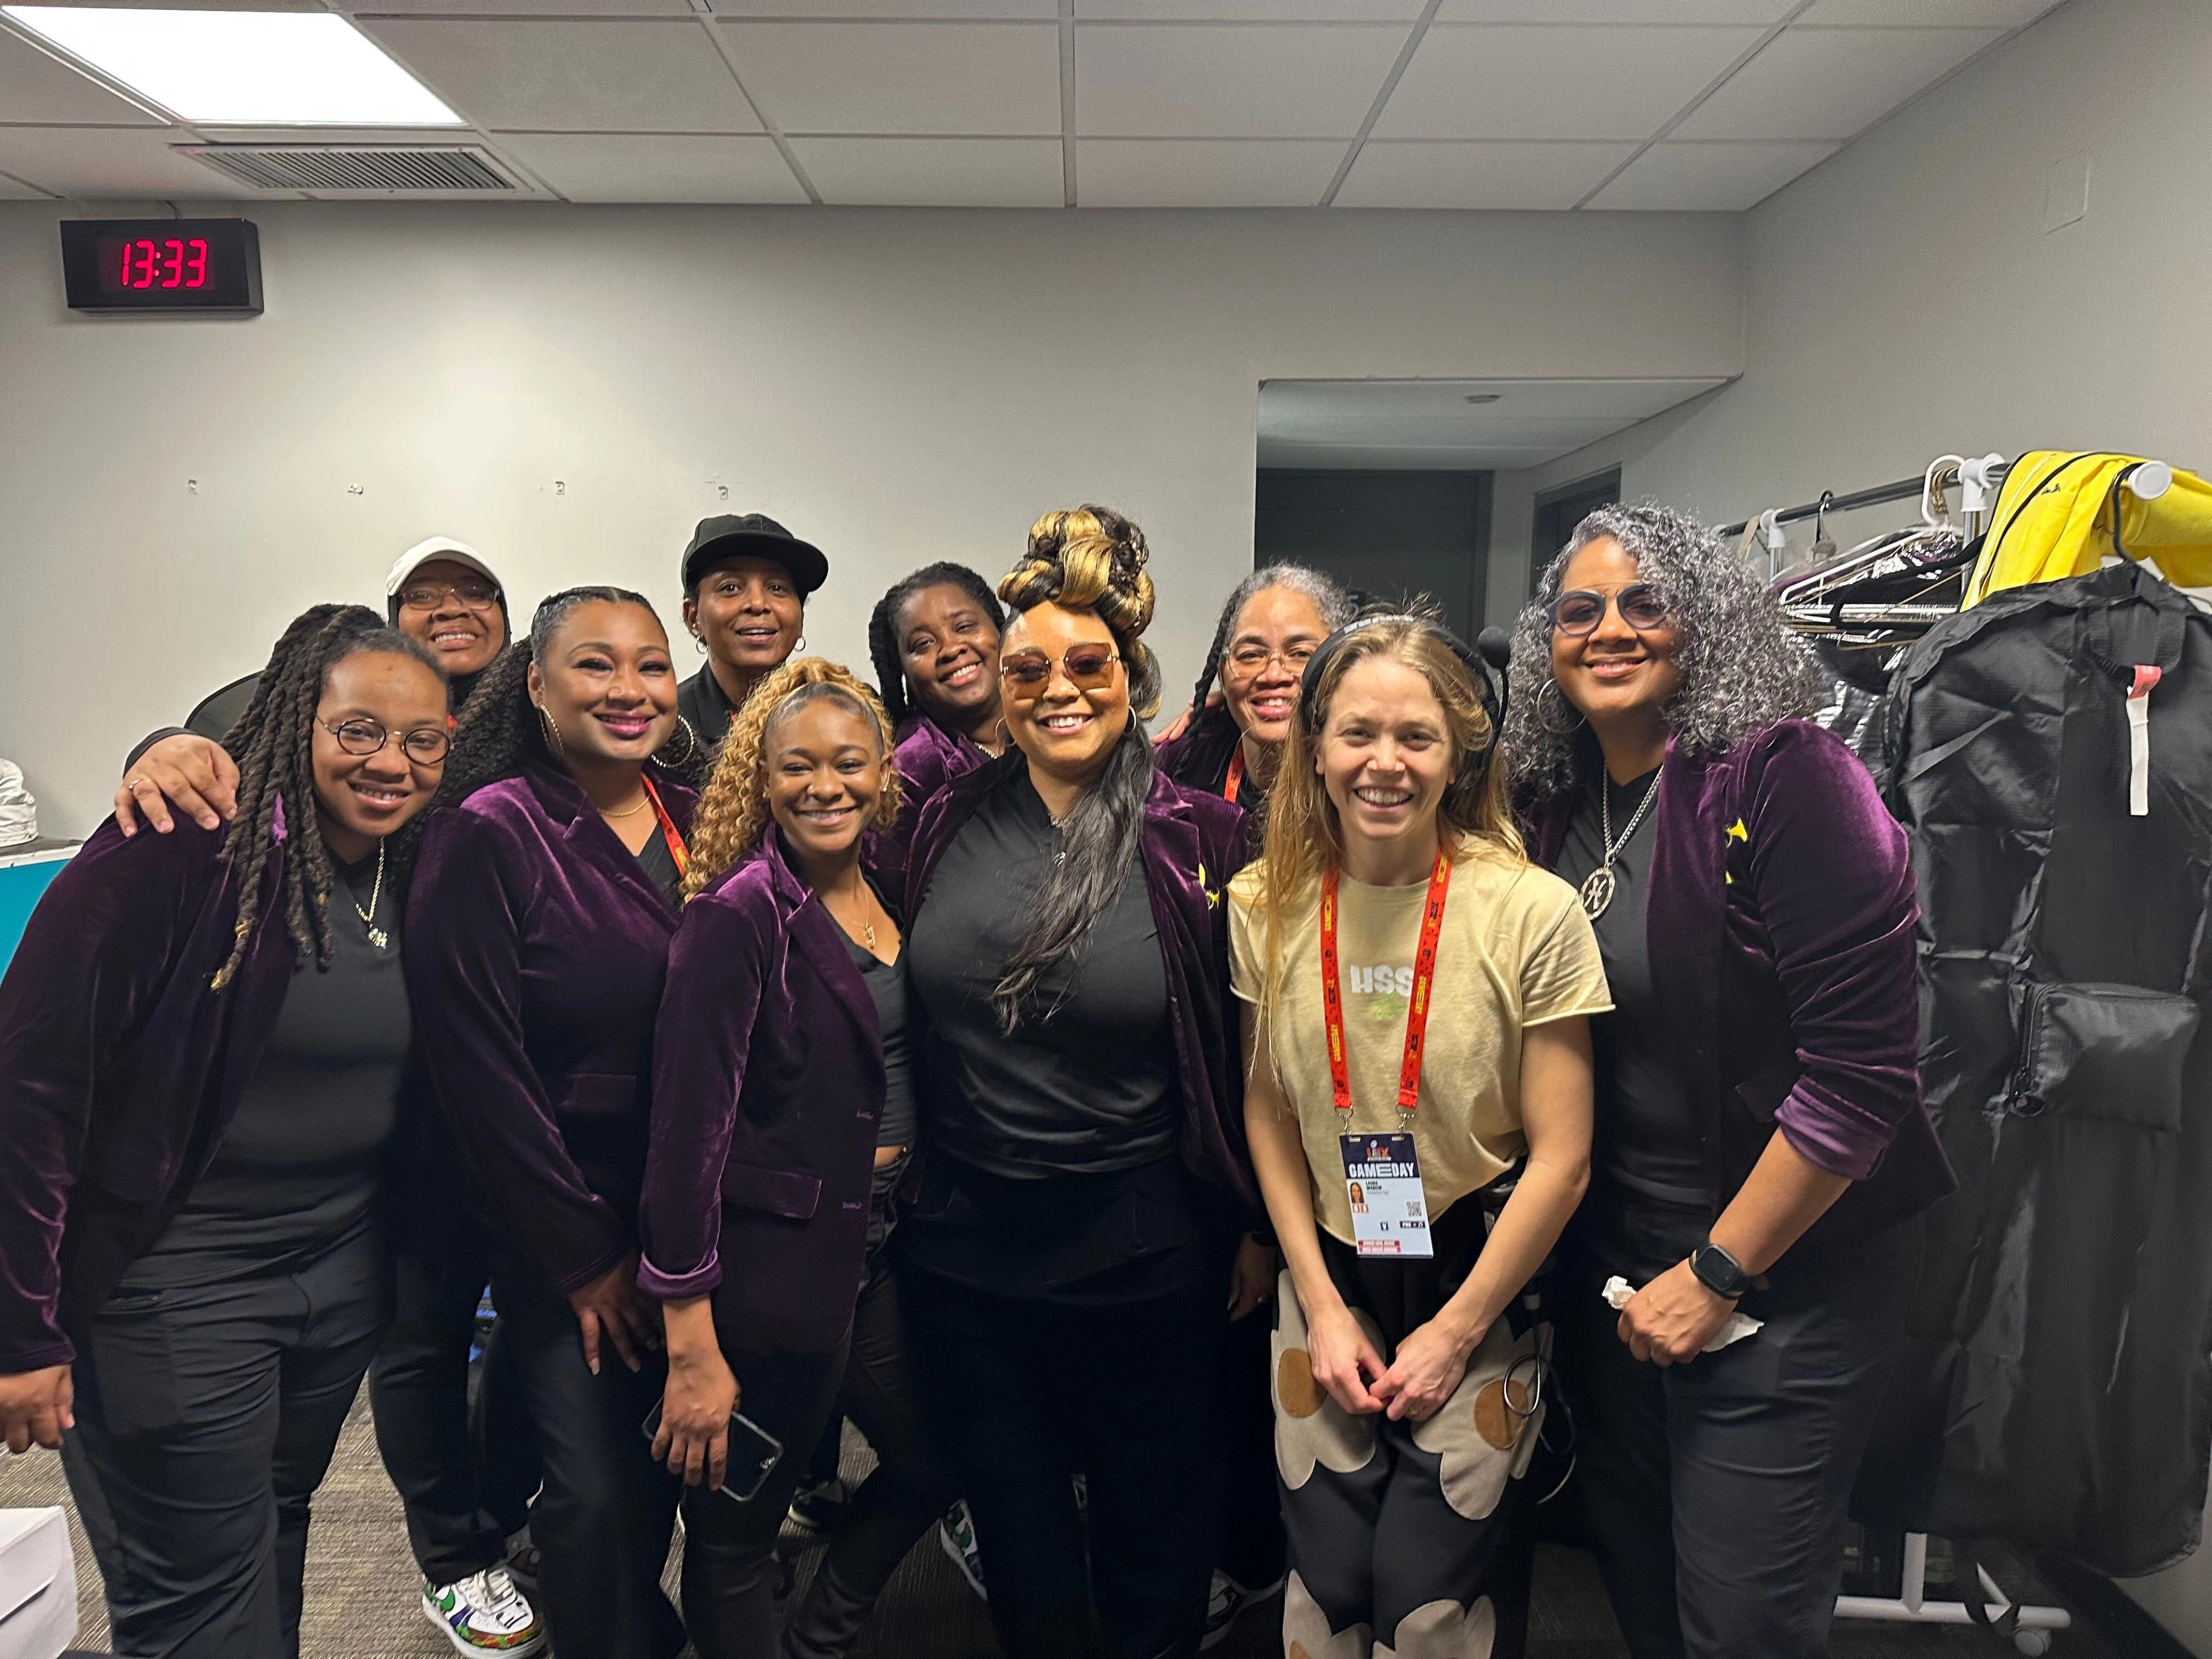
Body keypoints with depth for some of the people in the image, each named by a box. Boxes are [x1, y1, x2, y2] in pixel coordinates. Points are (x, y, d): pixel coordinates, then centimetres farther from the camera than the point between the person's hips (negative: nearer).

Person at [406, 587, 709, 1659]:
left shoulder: (699, 817, 1)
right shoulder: (490, 834, -13)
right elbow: (477, 1066, -14)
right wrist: (587, 1255, -11)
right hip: (562, 1236, -4)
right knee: (599, 1487, 3)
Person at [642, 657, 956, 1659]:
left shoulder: (891, 895, 4)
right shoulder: (737, 917, -17)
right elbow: (688, 1126, -19)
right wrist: (691, 1349, -20)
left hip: (882, 1241, 8)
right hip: (774, 1261, -7)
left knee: (932, 1463, 21)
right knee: (737, 1530, 10)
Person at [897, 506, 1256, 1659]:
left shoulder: (1199, 838, -11)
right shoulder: (949, 821, -1)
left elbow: (1244, 1049, -5)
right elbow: (907, 1015, 10)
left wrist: (1248, 1222, -2)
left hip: (1141, 1261, -2)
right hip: (962, 1254, 3)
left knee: (1153, 1561, 18)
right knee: (1016, 1542, 22)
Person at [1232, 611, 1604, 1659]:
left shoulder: (1532, 913, -17)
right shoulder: (1266, 904, -6)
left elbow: (1561, 1156, -11)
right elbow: (1267, 1108, 3)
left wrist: (1454, 1333, -6)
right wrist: (1321, 1305, -1)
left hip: (1479, 1281, -2)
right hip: (1329, 1277, 3)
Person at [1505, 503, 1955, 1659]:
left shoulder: (1783, 775, -18)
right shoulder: (1554, 805, 2)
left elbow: (1862, 1069, -21)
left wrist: (1718, 1275, -16)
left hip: (1786, 1276, -6)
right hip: (1614, 1261, 6)